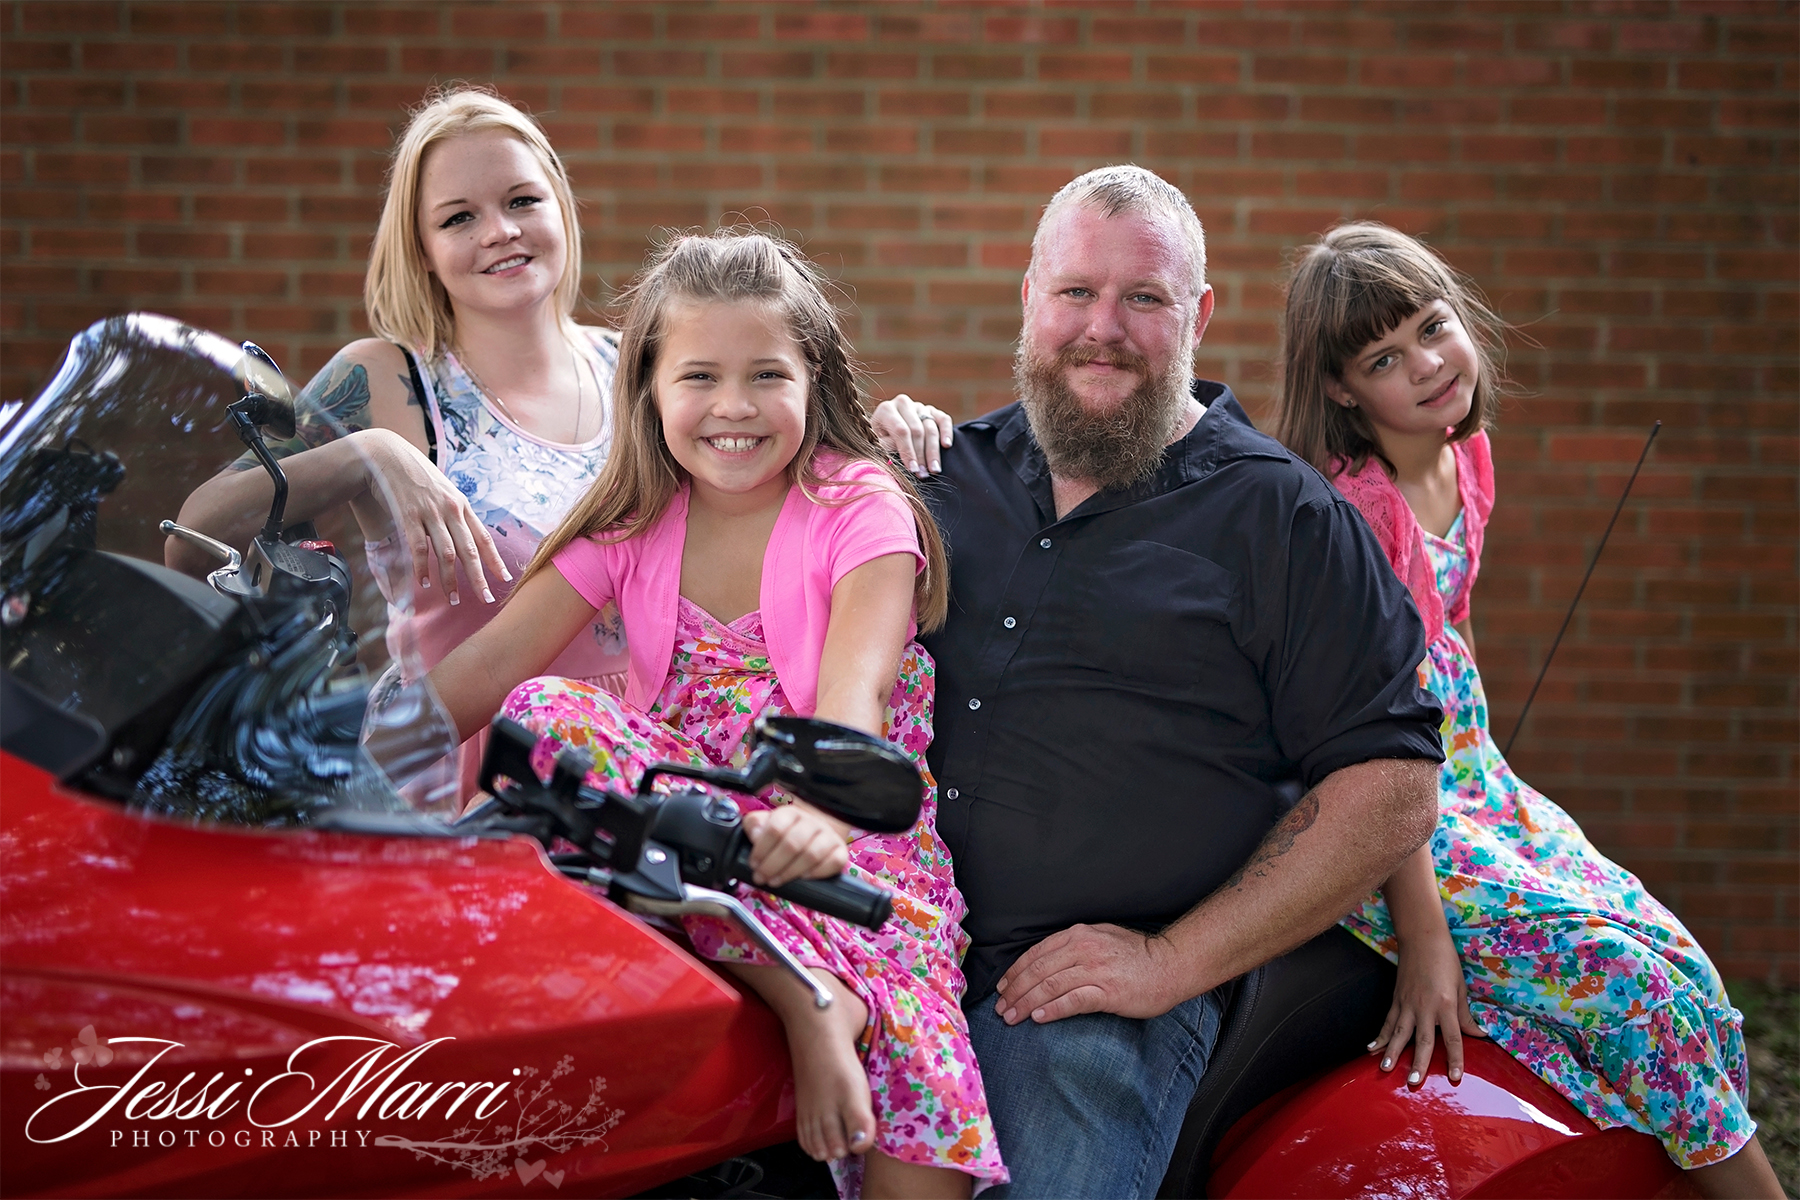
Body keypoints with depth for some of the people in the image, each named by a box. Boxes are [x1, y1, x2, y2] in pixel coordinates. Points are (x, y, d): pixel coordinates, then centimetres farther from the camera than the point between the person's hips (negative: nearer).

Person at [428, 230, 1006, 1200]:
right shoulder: (632, 525, 7)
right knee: (546, 714, -28)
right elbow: (485, 664, -1)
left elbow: (854, 689, -21)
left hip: (845, 836, -3)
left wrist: (819, 810, -43)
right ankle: (807, 992, -33)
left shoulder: (859, 509, -4)